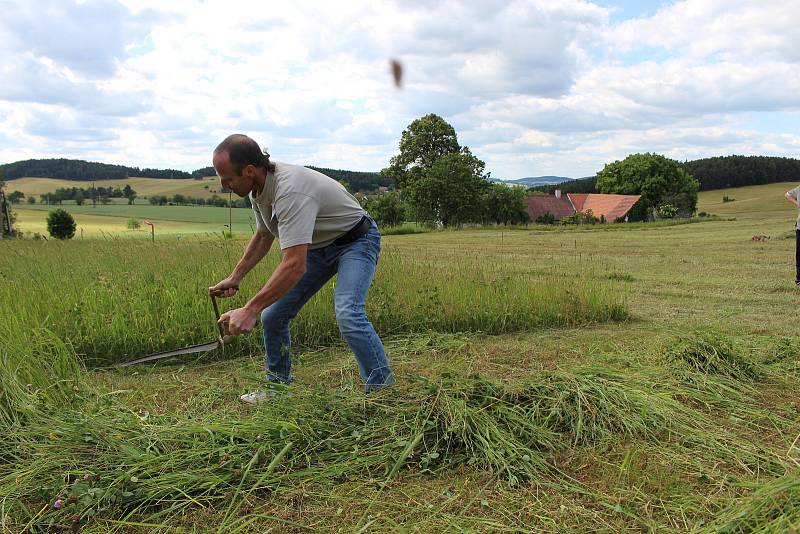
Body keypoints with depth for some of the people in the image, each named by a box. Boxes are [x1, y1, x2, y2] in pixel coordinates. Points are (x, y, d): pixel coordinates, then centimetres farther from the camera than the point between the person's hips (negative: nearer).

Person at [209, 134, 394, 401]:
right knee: (272, 316, 3)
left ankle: (382, 392, -18)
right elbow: (263, 236, 14)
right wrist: (234, 278, 9)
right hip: (317, 247, 9)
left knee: (347, 314, -32)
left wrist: (250, 310, -42)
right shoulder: (258, 190, -5)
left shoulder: (290, 191, -36)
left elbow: (295, 266, -43)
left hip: (355, 241, -8)